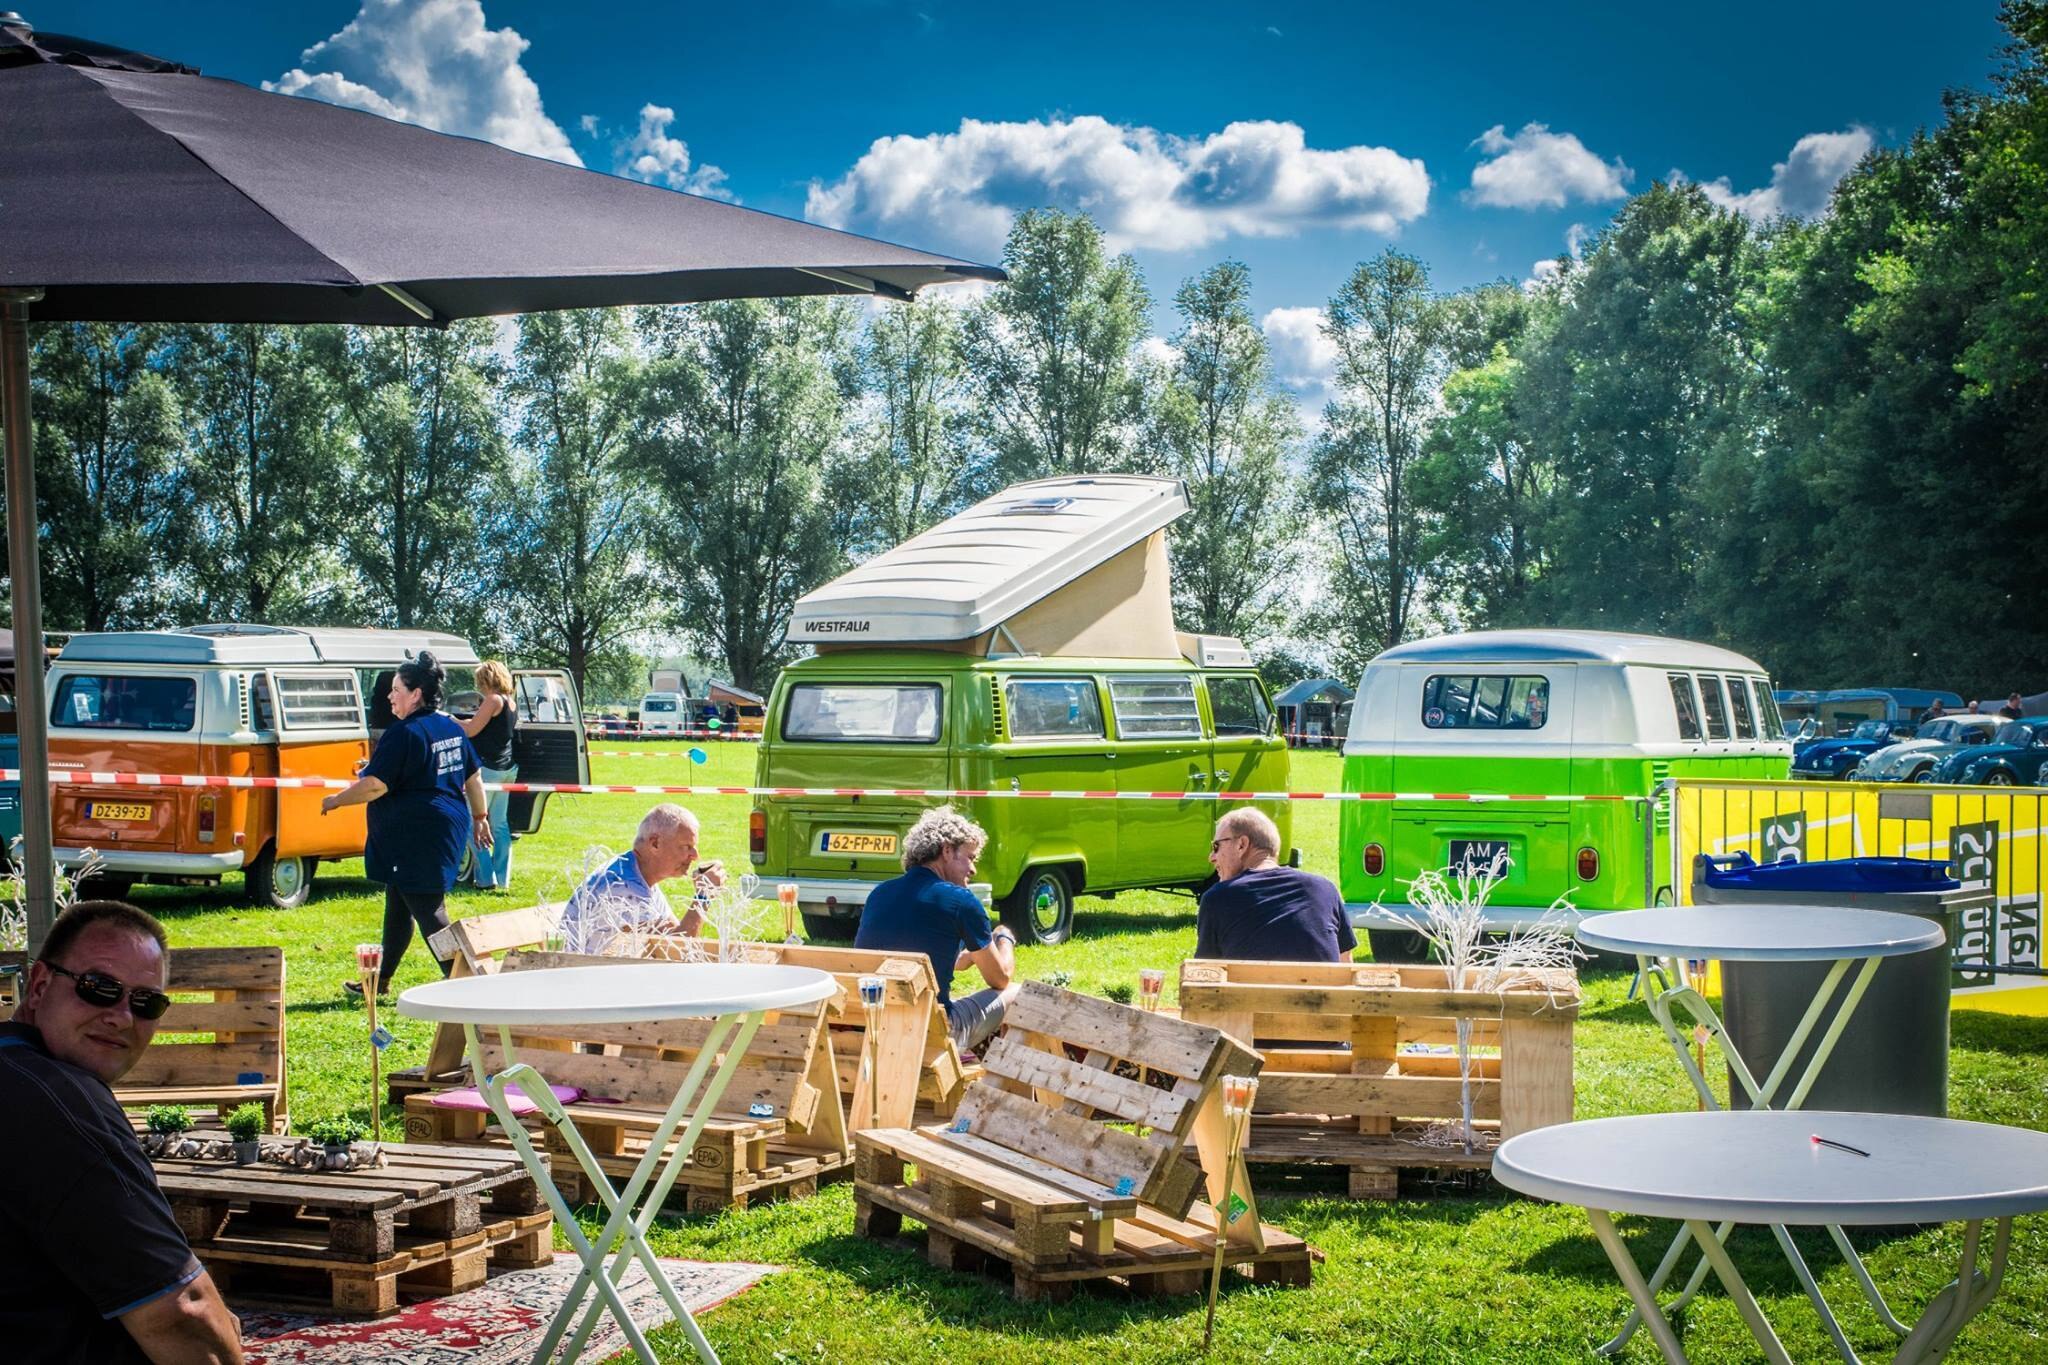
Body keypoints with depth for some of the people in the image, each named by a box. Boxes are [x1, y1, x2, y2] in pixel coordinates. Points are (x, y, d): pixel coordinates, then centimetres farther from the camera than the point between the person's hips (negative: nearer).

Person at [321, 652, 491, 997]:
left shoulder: (404, 733, -17)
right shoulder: (452, 728, 10)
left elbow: (375, 785, -20)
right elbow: (473, 778, 16)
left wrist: (336, 801, -6)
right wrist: (480, 817, 26)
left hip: (415, 836, -10)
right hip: (449, 827, 10)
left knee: (429, 912, -7)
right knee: (398, 906, 21)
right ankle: (381, 981, 32)